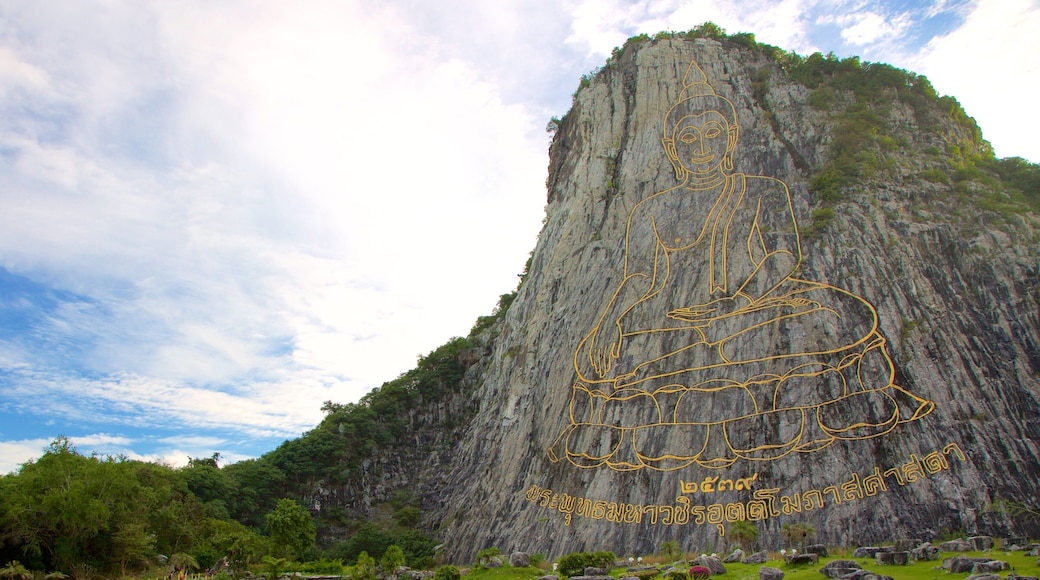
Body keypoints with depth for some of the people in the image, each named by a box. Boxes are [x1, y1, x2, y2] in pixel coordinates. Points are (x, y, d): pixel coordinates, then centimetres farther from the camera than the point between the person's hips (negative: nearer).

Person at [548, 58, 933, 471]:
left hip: (752, 308, -1)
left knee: (832, 315, -27)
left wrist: (735, 301, -17)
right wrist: (609, 325, -11)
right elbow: (637, 281, 9)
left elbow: (785, 255, 1)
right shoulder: (651, 211, 16)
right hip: (670, 319, 2)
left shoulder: (765, 192, 14)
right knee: (606, 348, -24)